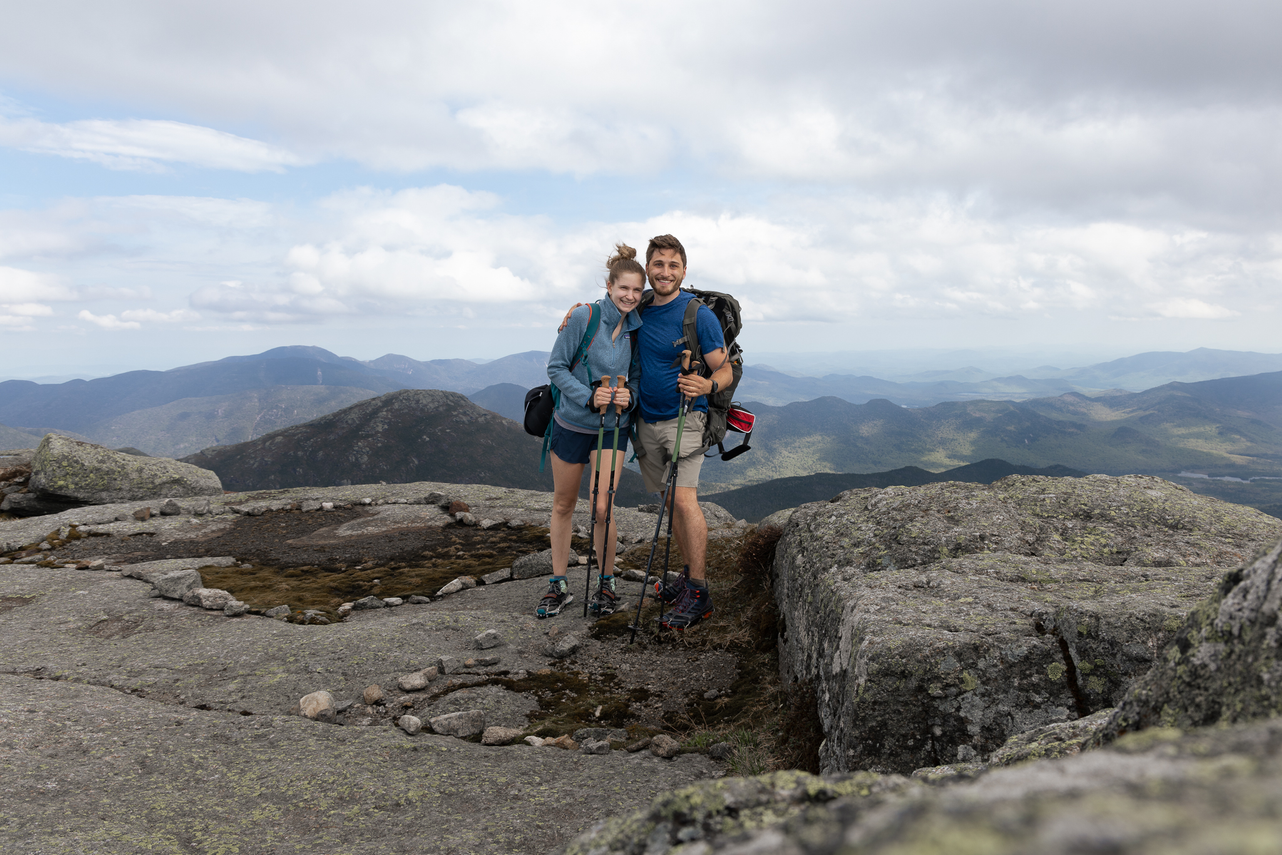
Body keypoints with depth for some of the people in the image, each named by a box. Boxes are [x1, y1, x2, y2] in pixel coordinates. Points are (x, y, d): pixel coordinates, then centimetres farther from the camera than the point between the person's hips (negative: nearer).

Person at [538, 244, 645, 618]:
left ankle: (606, 584, 16)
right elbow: (556, 367, -11)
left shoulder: (636, 327, -2)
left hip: (613, 427, 1)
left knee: (602, 508, -6)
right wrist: (589, 396, -23)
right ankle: (558, 585, 25)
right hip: (572, 423, -1)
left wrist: (629, 396, -13)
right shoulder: (583, 317, -15)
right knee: (563, 505, 10)